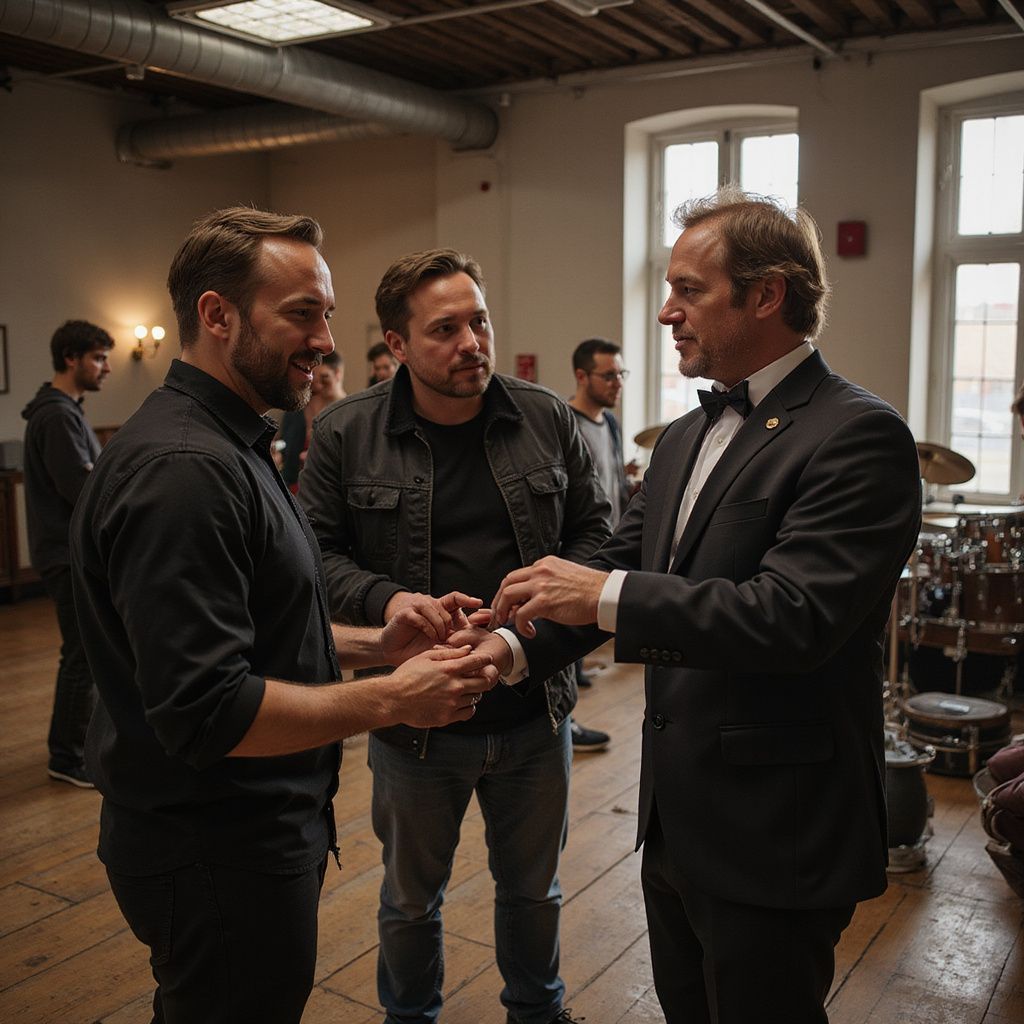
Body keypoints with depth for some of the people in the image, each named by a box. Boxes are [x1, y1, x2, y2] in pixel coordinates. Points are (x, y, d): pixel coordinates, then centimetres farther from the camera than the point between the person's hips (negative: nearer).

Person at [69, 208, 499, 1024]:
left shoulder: (226, 447, 9)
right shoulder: (182, 468, -25)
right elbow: (205, 712, -28)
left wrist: (376, 644, 2)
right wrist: (393, 699, -23)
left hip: (260, 826, 10)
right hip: (214, 855, -10)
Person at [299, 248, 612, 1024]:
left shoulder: (547, 419, -4)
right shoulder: (346, 434, -8)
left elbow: (594, 524, 5)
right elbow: (317, 551, -3)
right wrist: (385, 600, -21)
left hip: (537, 710, 2)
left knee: (534, 886, 23)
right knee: (412, 896, 20)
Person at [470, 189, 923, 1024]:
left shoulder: (857, 435, -18)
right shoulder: (686, 438, 10)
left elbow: (793, 616, -28)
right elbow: (620, 561, 7)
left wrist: (606, 595, -28)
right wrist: (516, 646, -8)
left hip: (776, 834, -8)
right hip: (679, 818, 8)